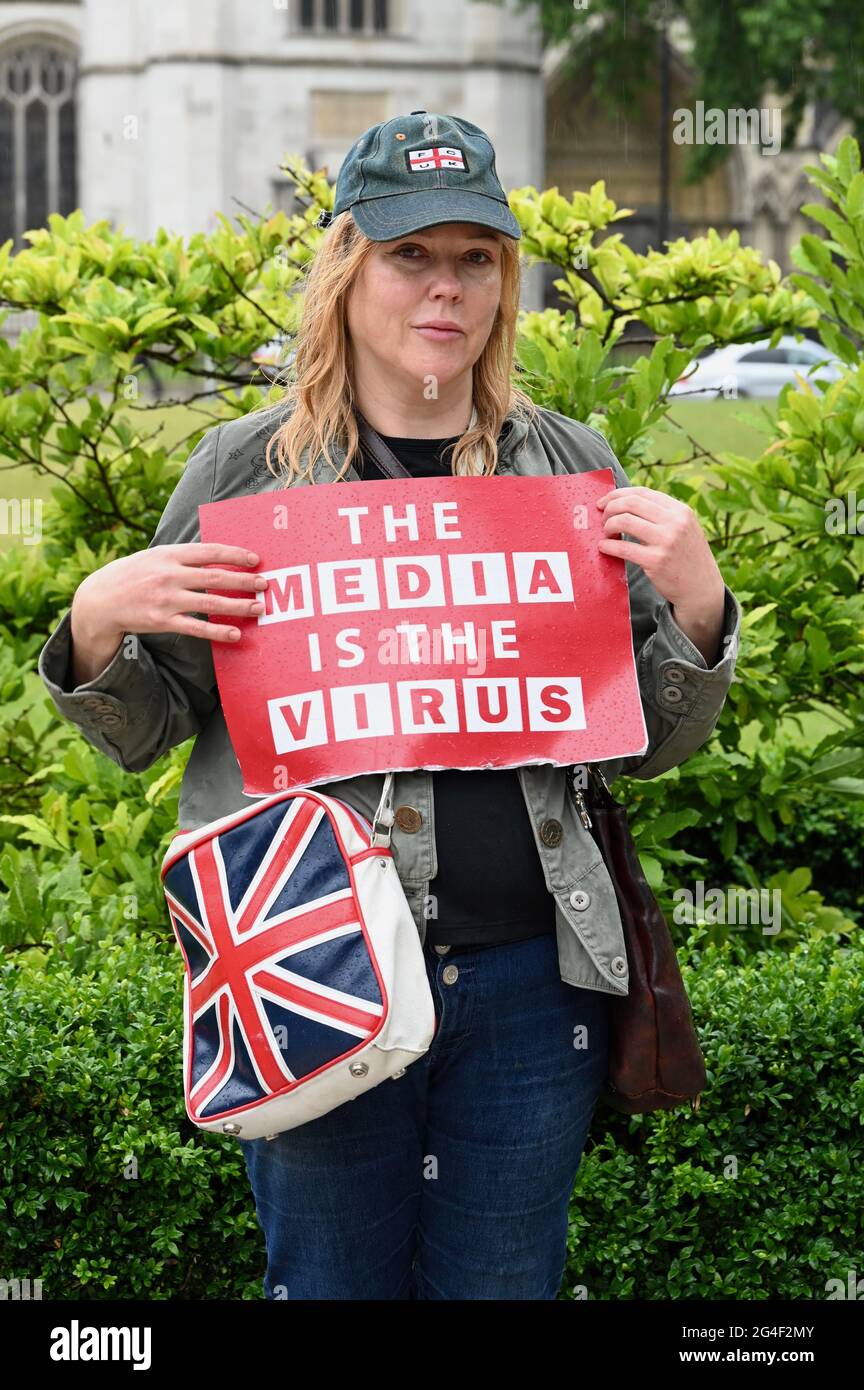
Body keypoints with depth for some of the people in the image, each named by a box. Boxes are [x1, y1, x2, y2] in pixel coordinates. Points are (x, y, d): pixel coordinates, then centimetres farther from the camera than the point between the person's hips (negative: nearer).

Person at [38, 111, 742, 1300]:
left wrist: (696, 607, -8)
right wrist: (96, 627, -13)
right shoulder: (248, 468, 2)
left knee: (503, 1280, 13)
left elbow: (651, 745, 10)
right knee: (329, 1279, 9)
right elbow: (143, 735, 7)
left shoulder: (571, 466, 7)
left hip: (530, 979, 2)